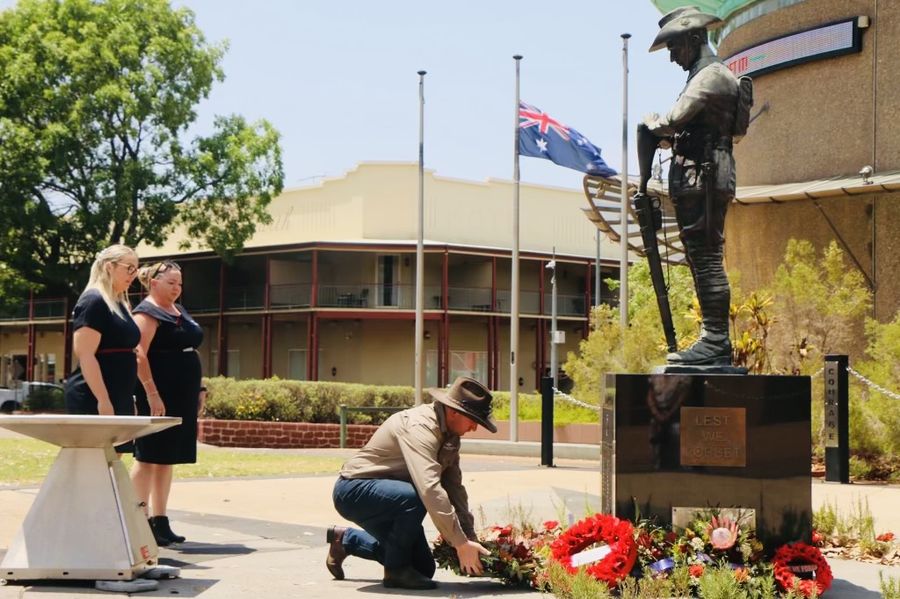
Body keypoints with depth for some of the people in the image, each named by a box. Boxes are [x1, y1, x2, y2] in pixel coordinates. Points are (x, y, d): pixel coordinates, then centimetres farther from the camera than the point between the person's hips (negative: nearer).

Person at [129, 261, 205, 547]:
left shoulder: (180, 312, 17)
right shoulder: (147, 312, -9)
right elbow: (139, 355, -18)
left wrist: (197, 389, 17)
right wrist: (151, 394, -24)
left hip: (182, 397, 9)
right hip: (157, 397, -9)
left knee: (166, 460, 10)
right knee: (147, 458, -6)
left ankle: (160, 522, 15)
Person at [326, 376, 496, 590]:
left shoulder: (449, 434, 1)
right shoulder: (420, 427, -29)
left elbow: (455, 488, 5)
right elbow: (430, 488, -40)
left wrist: (471, 539, -2)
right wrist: (461, 544, -39)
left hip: (388, 496, 10)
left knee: (424, 568, 8)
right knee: (415, 496, -37)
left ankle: (346, 539, 25)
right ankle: (396, 570, -15)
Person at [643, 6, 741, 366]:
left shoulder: (711, 75, -9)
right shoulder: (702, 76, 23)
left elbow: (672, 121, -18)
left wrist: (652, 123, 1)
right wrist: (666, 132, 5)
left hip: (703, 179, -10)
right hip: (698, 183, 11)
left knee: (707, 260, -12)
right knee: (703, 262, 10)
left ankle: (715, 342, -13)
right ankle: (715, 341, 14)